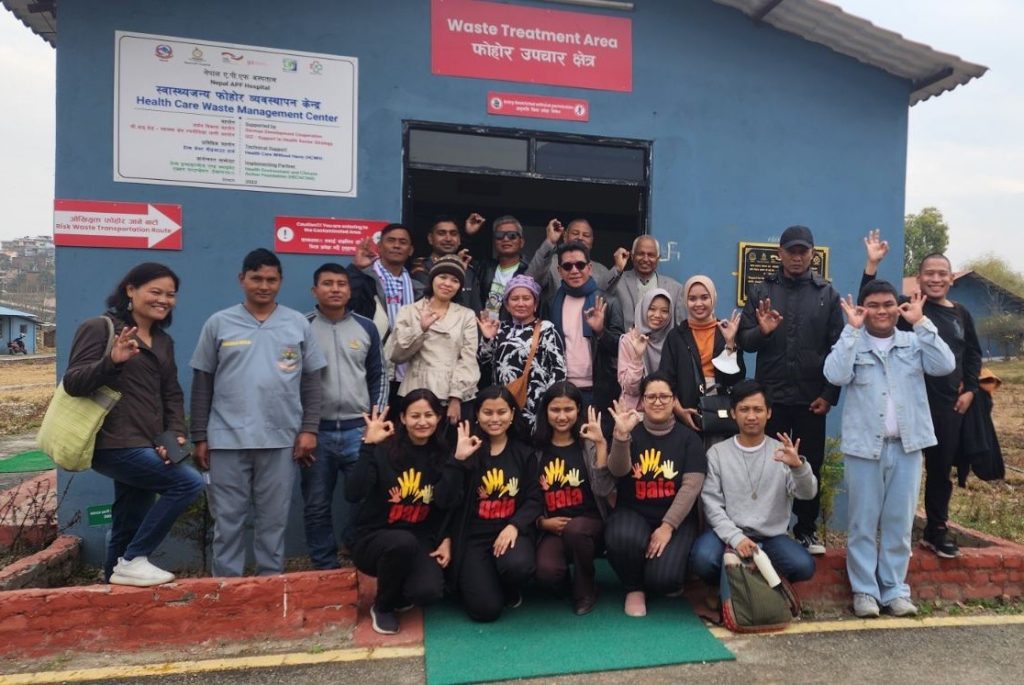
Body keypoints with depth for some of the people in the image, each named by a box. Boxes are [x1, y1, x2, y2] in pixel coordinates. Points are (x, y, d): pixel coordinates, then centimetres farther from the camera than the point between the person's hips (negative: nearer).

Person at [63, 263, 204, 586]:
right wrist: (112, 360, -31)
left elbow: (172, 394, 15)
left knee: (130, 526, 13)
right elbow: (72, 383, -13)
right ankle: (133, 560, -5)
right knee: (189, 483, -19)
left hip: (146, 447, 8)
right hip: (114, 444, -8)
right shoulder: (99, 327, -5)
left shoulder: (164, 341, 16)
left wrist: (176, 434, -2)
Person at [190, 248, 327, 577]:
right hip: (228, 439, 0)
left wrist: (309, 429, -1)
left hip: (281, 439, 0)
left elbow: (311, 380, 6)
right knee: (228, 519, 9)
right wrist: (199, 437, 3)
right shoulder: (219, 323, 3)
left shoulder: (298, 324, 5)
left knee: (273, 519, 10)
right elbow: (202, 384, 6)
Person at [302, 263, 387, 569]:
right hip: (316, 431, -1)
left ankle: (354, 545, 25)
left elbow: (378, 377, 11)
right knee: (317, 505, 7)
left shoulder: (366, 328, 7)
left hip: (359, 429, 1)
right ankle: (325, 565, 22)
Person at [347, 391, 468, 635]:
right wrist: (369, 445, -29)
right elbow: (353, 494, -26)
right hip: (374, 538, -2)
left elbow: (449, 505, -3)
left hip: (421, 541, 2)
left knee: (429, 592, -26)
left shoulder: (443, 455, -2)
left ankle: (398, 595, 14)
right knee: (403, 542, -36)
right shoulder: (383, 450, -12)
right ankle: (382, 607, -5)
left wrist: (446, 539, -18)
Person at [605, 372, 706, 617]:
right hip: (632, 513, 1)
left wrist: (667, 526, -17)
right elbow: (618, 470, -16)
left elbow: (691, 487, -8)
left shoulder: (688, 437, 1)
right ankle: (634, 588, -1)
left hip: (676, 518, 0)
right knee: (624, 538, -34)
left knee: (663, 578, -24)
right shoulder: (632, 432, 2)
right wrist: (621, 435, -34)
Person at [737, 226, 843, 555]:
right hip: (770, 395, 0)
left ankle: (806, 529, 26)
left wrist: (829, 394, -4)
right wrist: (762, 331, -21)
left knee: (810, 466, 10)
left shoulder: (827, 294, 3)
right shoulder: (761, 291, 3)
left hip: (812, 398, 0)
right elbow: (743, 341, 0)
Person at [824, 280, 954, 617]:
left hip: (906, 445, 2)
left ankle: (895, 589, 23)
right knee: (863, 522, 5)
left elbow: (945, 365, -9)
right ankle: (864, 590, 16)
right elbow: (836, 376, -19)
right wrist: (852, 329, -16)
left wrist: (922, 323, -10)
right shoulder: (852, 344, 0)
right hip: (864, 446, -2)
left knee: (899, 522, 11)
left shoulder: (914, 342, 7)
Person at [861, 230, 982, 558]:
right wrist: (873, 264, -25)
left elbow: (974, 354, 19)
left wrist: (970, 390, 9)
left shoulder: (961, 314, 10)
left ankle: (936, 530, 30)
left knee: (941, 469, 14)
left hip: (949, 404, 4)